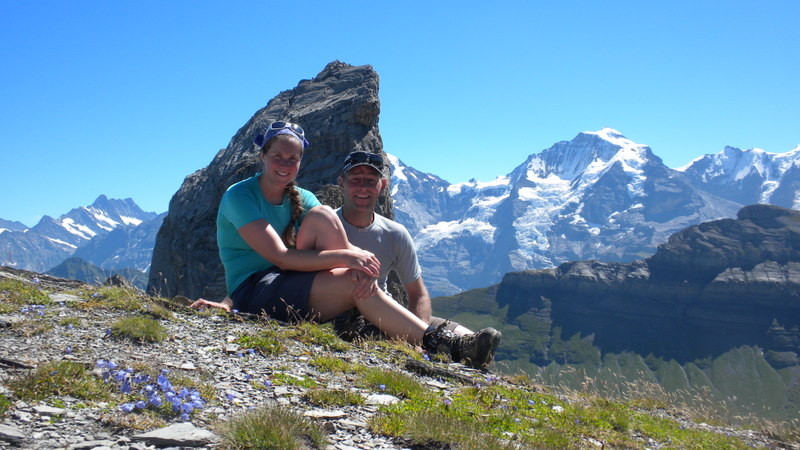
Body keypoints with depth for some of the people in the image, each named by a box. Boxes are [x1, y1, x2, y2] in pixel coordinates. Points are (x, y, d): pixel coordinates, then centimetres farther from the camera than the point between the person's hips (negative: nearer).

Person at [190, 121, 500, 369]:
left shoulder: (301, 199, 9)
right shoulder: (239, 196, -10)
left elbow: (342, 244, -5)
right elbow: (280, 257, -23)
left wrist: (360, 261, -28)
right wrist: (345, 256, -31)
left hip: (292, 287, 6)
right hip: (252, 294, -6)